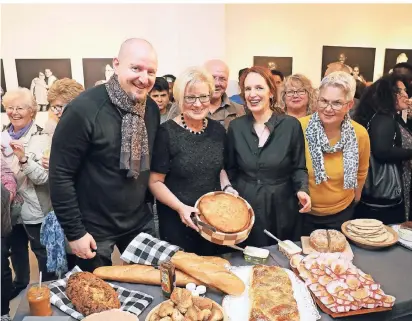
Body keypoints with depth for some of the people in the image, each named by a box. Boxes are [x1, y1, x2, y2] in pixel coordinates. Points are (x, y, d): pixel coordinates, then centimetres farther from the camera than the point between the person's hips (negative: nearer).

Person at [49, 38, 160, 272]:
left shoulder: (152, 108, -2)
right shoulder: (84, 109, -21)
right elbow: (60, 175, -17)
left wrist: (148, 206, 12)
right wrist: (74, 232, -14)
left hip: (140, 222, 5)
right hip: (94, 229, -5)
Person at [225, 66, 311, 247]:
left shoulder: (291, 125, -7)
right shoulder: (236, 127, -1)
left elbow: (299, 167, 0)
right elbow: (231, 169, 7)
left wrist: (302, 190, -18)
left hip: (281, 207, -1)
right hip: (245, 206, 2)